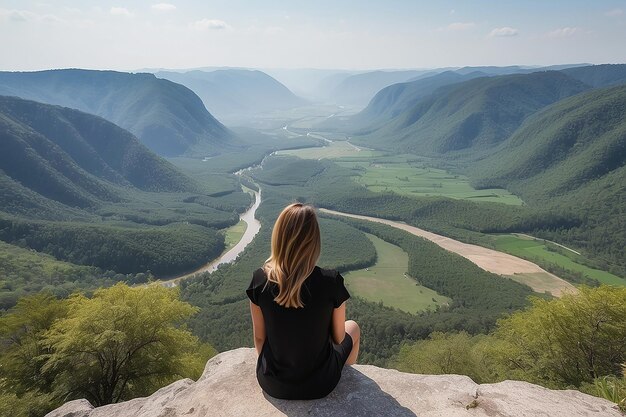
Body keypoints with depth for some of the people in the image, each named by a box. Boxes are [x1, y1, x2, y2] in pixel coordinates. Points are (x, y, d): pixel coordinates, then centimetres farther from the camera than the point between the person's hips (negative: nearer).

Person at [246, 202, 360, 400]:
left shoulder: (260, 280, -18)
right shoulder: (330, 282, -24)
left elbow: (259, 337, -5)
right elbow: (338, 338, -9)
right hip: (319, 385, -1)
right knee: (352, 327, 28)